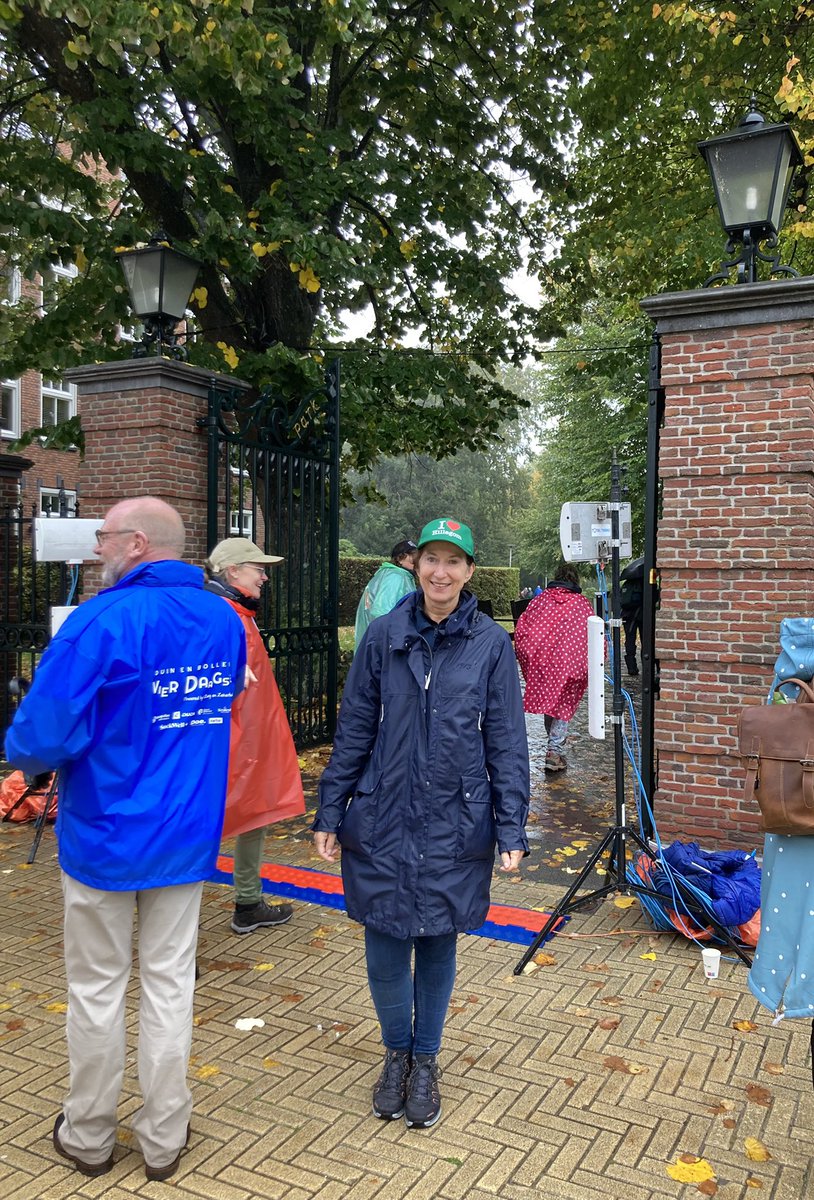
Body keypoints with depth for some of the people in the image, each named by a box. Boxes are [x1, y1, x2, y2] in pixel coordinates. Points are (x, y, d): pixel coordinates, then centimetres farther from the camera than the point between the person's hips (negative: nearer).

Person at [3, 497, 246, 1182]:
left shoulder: (102, 621, -21)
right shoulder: (224, 620, 0)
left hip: (105, 838, -5)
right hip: (187, 840, 5)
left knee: (96, 989, 14)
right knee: (170, 982, 15)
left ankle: (88, 1136, 32)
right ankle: (164, 1139, 28)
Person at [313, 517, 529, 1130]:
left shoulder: (491, 644, -3)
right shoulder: (385, 635, -1)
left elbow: (507, 741, -1)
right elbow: (354, 729, 3)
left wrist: (512, 829, -4)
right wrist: (330, 813, 3)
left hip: (454, 824, 0)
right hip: (383, 818, 1)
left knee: (439, 942, 13)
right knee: (385, 945, 8)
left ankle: (425, 1061, 35)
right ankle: (396, 1054, 34)